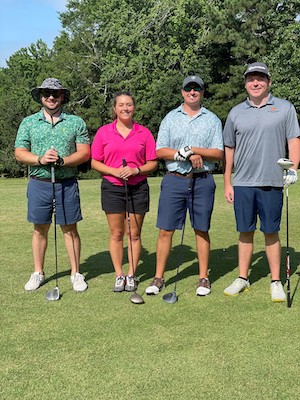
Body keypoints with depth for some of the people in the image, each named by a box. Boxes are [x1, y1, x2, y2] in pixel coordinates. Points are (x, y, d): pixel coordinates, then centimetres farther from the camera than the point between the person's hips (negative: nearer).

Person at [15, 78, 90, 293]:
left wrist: (62, 160, -17)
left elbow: (84, 152, -2)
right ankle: (38, 273, 21)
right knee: (40, 229, 9)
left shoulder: (76, 122, 4)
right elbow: (20, 152, 3)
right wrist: (40, 159, -15)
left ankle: (76, 273, 13)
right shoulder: (29, 122, 7)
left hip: (67, 183, -1)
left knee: (70, 229, 3)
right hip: (39, 183, 1)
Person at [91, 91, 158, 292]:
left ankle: (131, 275, 15)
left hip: (138, 188, 0)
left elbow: (153, 163, 4)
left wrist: (136, 170, -13)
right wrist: (114, 171, -12)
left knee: (134, 234, 4)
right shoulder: (103, 132, 4)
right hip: (112, 188, 0)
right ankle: (119, 275, 15)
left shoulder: (144, 133, 4)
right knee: (116, 234, 4)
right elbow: (95, 162, 4)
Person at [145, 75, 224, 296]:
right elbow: (160, 151, 1)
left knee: (202, 230, 6)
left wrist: (193, 149, -12)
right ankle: (159, 277, 9)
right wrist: (187, 155, -12)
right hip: (174, 179, 1)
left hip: (202, 181, 0)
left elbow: (218, 153, 1)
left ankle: (204, 278, 15)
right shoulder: (170, 118, 9)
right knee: (165, 230, 0)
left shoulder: (212, 120, 8)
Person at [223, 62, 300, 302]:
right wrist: (227, 183, 8)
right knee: (245, 232, 9)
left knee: (271, 232, 4)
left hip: (271, 182, -2)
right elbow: (229, 149, 12)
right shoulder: (236, 113, 9)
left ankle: (276, 282, 14)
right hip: (242, 183, 2)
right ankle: (243, 278, 20)